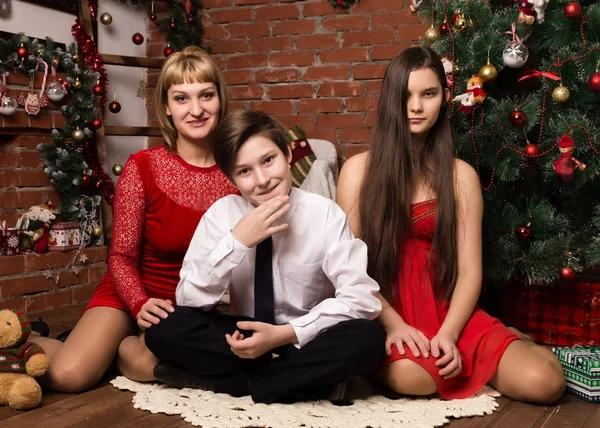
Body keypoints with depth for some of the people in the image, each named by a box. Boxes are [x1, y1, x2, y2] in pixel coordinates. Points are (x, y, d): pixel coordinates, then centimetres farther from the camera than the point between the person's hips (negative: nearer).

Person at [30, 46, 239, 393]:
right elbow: (122, 256, -8)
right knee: (68, 375, -22)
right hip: (135, 293, 0)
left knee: (149, 365, -33)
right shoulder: (143, 168, -11)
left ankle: (120, 349, 3)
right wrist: (141, 305, -26)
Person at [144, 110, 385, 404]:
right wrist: (237, 241, -24)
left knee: (367, 339, -33)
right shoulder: (221, 213, -6)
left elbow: (360, 299, -18)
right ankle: (308, 377, -18)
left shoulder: (325, 214, -12)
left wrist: (285, 334, -27)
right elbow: (189, 301, -11)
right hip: (248, 337, 2)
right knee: (163, 330, -24)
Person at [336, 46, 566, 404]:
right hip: (383, 315, -1)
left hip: (445, 311, 1)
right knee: (407, 375, -37)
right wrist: (392, 322, -16)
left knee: (545, 382, -22)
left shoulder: (461, 176, 5)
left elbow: (470, 271, -1)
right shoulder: (359, 170, 1)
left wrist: (447, 333, -17)